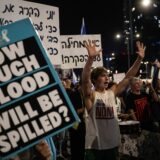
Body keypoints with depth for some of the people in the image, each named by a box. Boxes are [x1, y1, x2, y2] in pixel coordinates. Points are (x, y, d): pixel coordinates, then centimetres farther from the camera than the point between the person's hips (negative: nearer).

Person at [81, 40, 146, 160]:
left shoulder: (112, 92, 6)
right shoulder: (90, 95, -8)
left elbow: (128, 77, 4)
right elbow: (85, 79, -27)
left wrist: (140, 58, -6)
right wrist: (91, 58, -41)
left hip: (113, 144, 5)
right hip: (95, 146, -5)